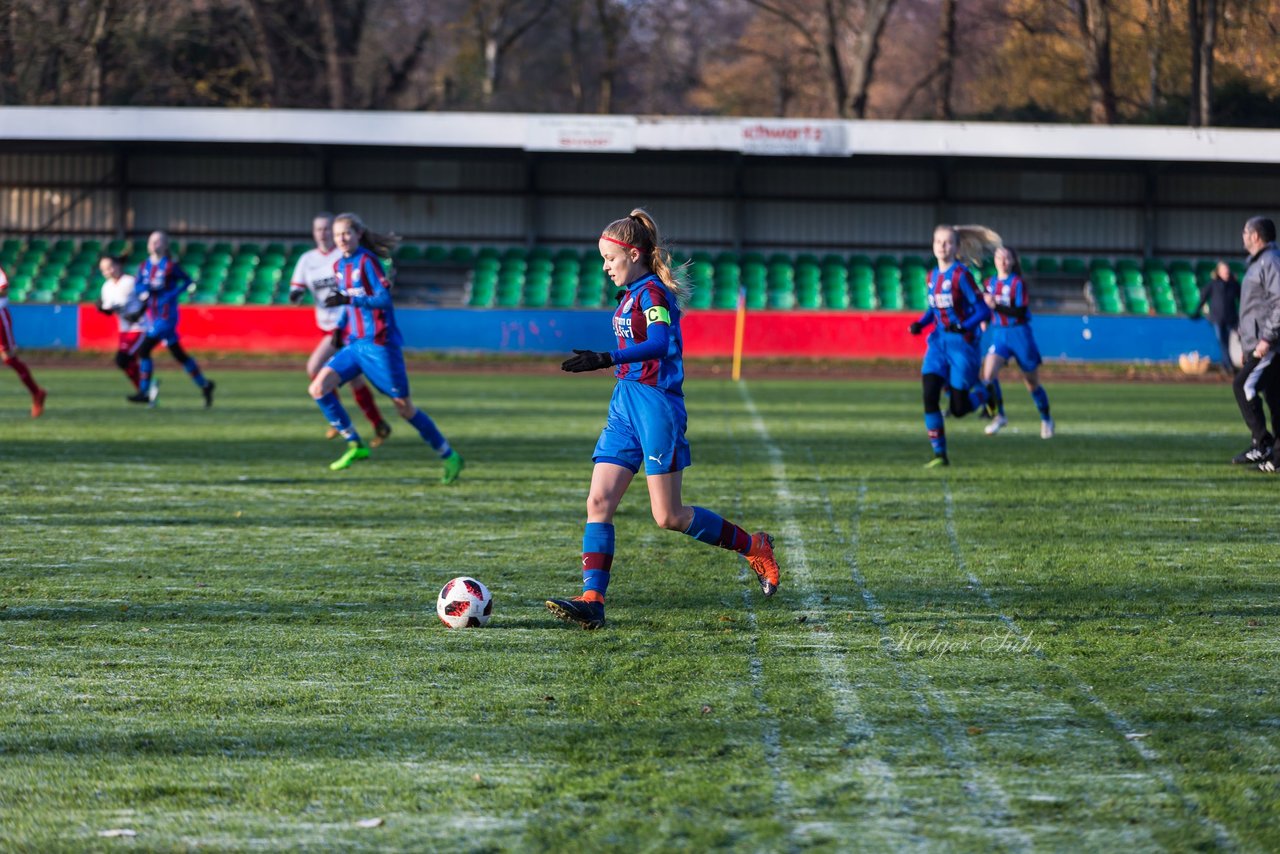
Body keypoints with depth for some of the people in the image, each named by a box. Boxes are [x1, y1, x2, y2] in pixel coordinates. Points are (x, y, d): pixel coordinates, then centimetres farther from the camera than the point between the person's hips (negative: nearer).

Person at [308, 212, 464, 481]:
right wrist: (340, 328, 11)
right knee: (319, 389, -10)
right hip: (353, 345, 7)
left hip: (378, 345, -7)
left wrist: (348, 300, -27)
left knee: (404, 408, -2)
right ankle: (355, 446, 0)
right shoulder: (339, 266, 12)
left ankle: (450, 456, 11)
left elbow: (384, 299, -18)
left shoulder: (367, 261, -11)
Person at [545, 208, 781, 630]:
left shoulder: (653, 292, -13)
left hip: (656, 405, -9)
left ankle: (755, 547, 15)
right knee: (598, 501, -6)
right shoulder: (629, 295, 15)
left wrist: (606, 359, -41)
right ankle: (592, 600, -11)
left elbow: (659, 344, -30)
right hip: (625, 407, 9)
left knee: (669, 516, -4)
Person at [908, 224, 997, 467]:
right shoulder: (933, 276, 8)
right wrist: (919, 324, 1)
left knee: (958, 409, -3)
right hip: (938, 342, 5)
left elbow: (983, 310, -13)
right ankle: (939, 454, -4)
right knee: (929, 397, -12)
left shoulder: (961, 275, -12)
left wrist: (963, 327, -29)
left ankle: (983, 393, 31)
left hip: (962, 343, -5)